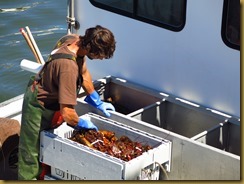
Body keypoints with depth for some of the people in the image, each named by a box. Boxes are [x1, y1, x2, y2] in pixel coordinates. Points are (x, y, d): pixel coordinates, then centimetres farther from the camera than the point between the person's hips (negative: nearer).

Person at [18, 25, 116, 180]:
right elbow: (67, 114, -39)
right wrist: (82, 124, -17)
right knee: (32, 154, 5)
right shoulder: (68, 66, -40)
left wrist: (97, 102, 15)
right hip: (39, 107, -9)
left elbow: (84, 73, 8)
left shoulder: (74, 39, -14)